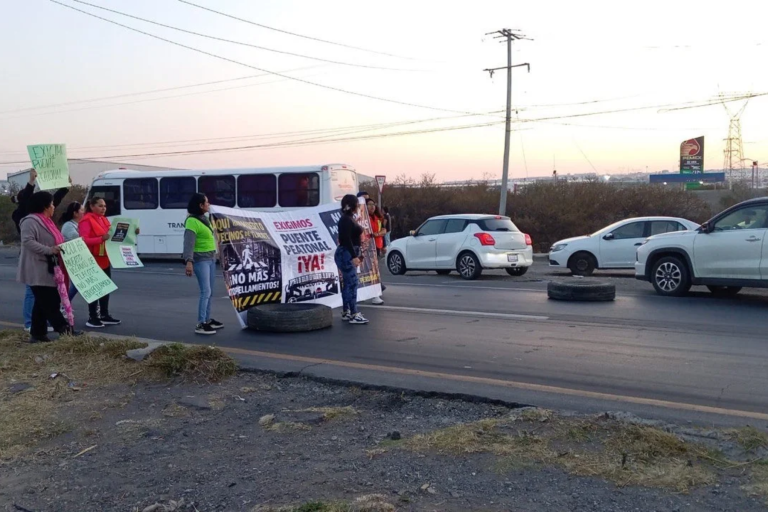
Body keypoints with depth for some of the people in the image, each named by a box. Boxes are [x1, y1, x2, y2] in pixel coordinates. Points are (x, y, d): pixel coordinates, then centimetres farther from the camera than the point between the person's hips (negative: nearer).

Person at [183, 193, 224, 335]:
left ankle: (207, 320, 24)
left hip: (211, 258, 9)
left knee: (210, 292, 14)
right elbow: (188, 243, -23)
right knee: (206, 292, -11)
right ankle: (200, 324, -8)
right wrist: (189, 261, -33)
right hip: (201, 260, -9)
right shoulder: (192, 221, -15)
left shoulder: (204, 219, 14)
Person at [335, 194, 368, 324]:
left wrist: (356, 255, 24)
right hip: (346, 254, -10)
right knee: (352, 283, -13)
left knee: (347, 283, 11)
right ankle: (354, 315, -14)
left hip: (349, 254, 10)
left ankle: (346, 312, 16)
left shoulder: (350, 218, 16)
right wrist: (353, 256, -27)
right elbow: (346, 239, -22)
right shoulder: (345, 219, -14)